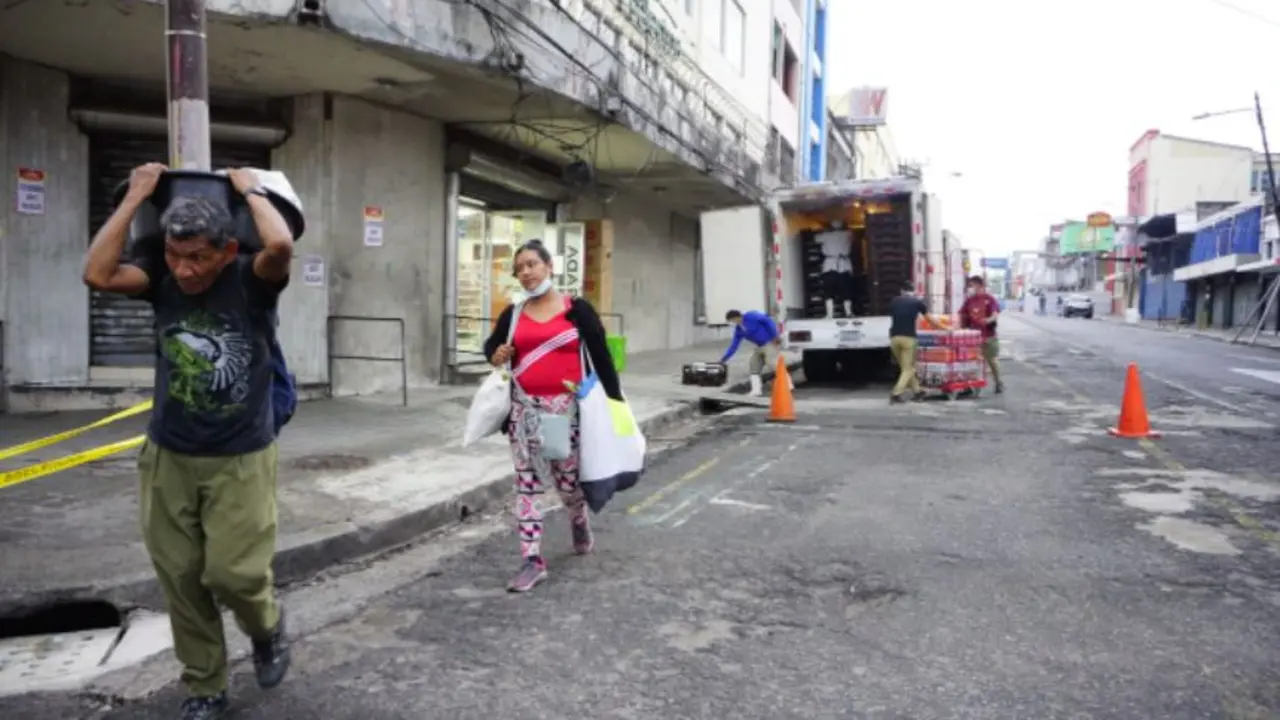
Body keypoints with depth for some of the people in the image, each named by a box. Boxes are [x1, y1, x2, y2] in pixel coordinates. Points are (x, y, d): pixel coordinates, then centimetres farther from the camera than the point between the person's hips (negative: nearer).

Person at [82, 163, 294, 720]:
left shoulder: (251, 281, -11)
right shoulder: (162, 279, -1)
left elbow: (280, 244, -32)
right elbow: (97, 273, -18)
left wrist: (250, 189, -14)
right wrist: (135, 197, -12)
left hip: (241, 460, -3)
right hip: (168, 458, 4)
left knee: (233, 574, -5)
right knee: (181, 581, 8)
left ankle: (267, 627, 30)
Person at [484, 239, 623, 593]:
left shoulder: (577, 309, -2)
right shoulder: (512, 314, 8)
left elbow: (601, 356, -1)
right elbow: (491, 344, 23)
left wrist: (615, 399, -5)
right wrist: (496, 355, -2)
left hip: (566, 407, -3)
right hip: (525, 408, 3)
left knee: (568, 478, 7)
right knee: (527, 483, 1)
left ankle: (579, 522, 41)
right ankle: (532, 560, 7)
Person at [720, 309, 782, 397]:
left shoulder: (750, 316, -16)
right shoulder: (739, 330, 8)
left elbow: (768, 321, -18)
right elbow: (734, 346, 13)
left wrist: (775, 336, -22)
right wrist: (724, 359, 12)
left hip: (771, 342, -9)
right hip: (760, 347, 9)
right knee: (754, 367, 5)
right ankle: (757, 390, 6)